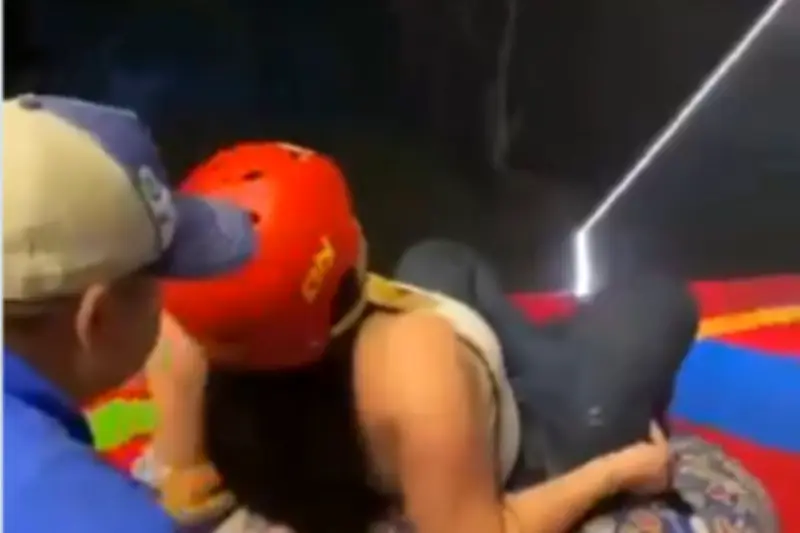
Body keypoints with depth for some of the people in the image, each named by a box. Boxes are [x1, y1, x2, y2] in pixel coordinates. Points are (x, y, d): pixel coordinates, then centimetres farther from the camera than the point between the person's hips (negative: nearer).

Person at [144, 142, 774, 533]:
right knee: (659, 300, 3)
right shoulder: (416, 364, -44)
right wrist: (615, 470, -20)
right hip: (519, 478, -5)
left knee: (438, 261, 22)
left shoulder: (184, 328, -27)